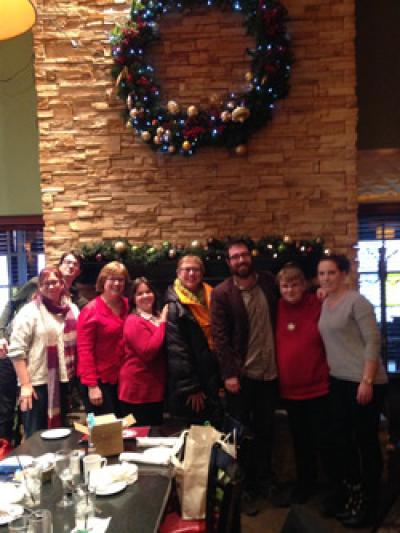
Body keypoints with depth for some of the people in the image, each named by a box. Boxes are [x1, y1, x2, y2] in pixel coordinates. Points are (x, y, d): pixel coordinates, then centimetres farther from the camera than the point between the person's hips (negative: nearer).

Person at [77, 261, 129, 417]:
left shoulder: (128, 306, 5)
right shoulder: (91, 310, -11)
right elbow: (84, 350, -13)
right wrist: (92, 385, -17)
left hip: (121, 379, 5)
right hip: (99, 380, -5)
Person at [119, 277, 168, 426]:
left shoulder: (157, 318, 12)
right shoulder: (134, 321, -13)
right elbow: (148, 351, -25)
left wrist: (162, 322, 5)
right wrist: (162, 324, -17)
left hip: (155, 389, 9)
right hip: (138, 391, -8)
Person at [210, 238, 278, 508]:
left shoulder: (268, 282, 3)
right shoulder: (221, 293, -8)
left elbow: (279, 318, 14)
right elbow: (220, 337, -10)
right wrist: (229, 373, -16)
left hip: (269, 371, 4)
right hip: (240, 374, -3)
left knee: (265, 430, 15)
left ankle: (265, 480, 32)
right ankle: (244, 486, 23)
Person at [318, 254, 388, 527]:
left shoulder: (357, 301, -12)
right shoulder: (326, 303, 11)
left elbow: (373, 342, -16)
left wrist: (367, 381, -20)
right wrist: (331, 371, 10)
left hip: (363, 382, -8)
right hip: (339, 381, 8)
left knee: (366, 442, 3)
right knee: (343, 440, 15)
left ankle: (368, 506, 17)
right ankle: (353, 498, 31)